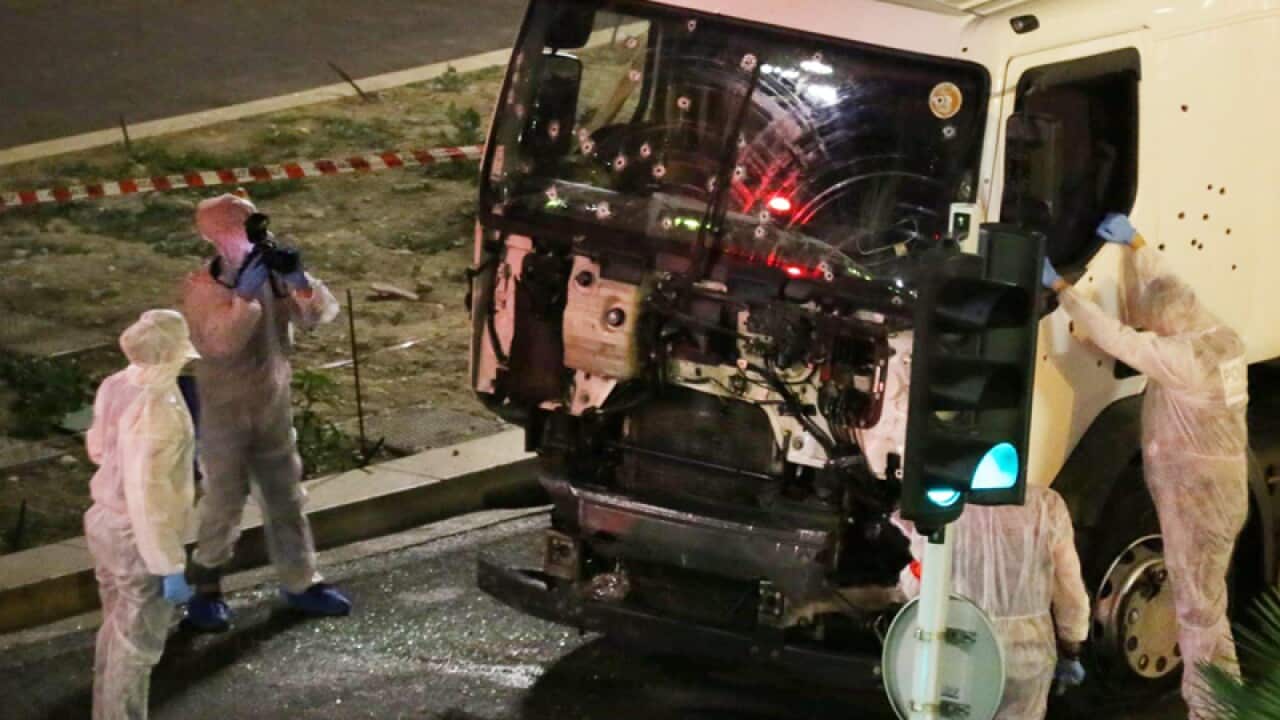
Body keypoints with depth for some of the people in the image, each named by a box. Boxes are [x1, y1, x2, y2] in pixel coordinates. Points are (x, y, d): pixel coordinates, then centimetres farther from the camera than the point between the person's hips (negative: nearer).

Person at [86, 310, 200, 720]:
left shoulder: (117, 387, -4)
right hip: (140, 540, -8)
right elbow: (147, 501, -30)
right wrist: (171, 566, -22)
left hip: (106, 522, 8)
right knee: (136, 644, 9)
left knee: (118, 631, 24)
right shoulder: (155, 413, -32)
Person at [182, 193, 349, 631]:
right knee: (223, 503, 3)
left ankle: (300, 582, 27)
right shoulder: (203, 288, -19)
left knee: (286, 498, 14)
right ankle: (205, 591, 19)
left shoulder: (273, 276, -5)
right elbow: (218, 341, -34)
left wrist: (298, 280, -28)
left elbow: (321, 313, -12)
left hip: (273, 408, 5)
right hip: (224, 413, -5)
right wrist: (246, 292, -38)